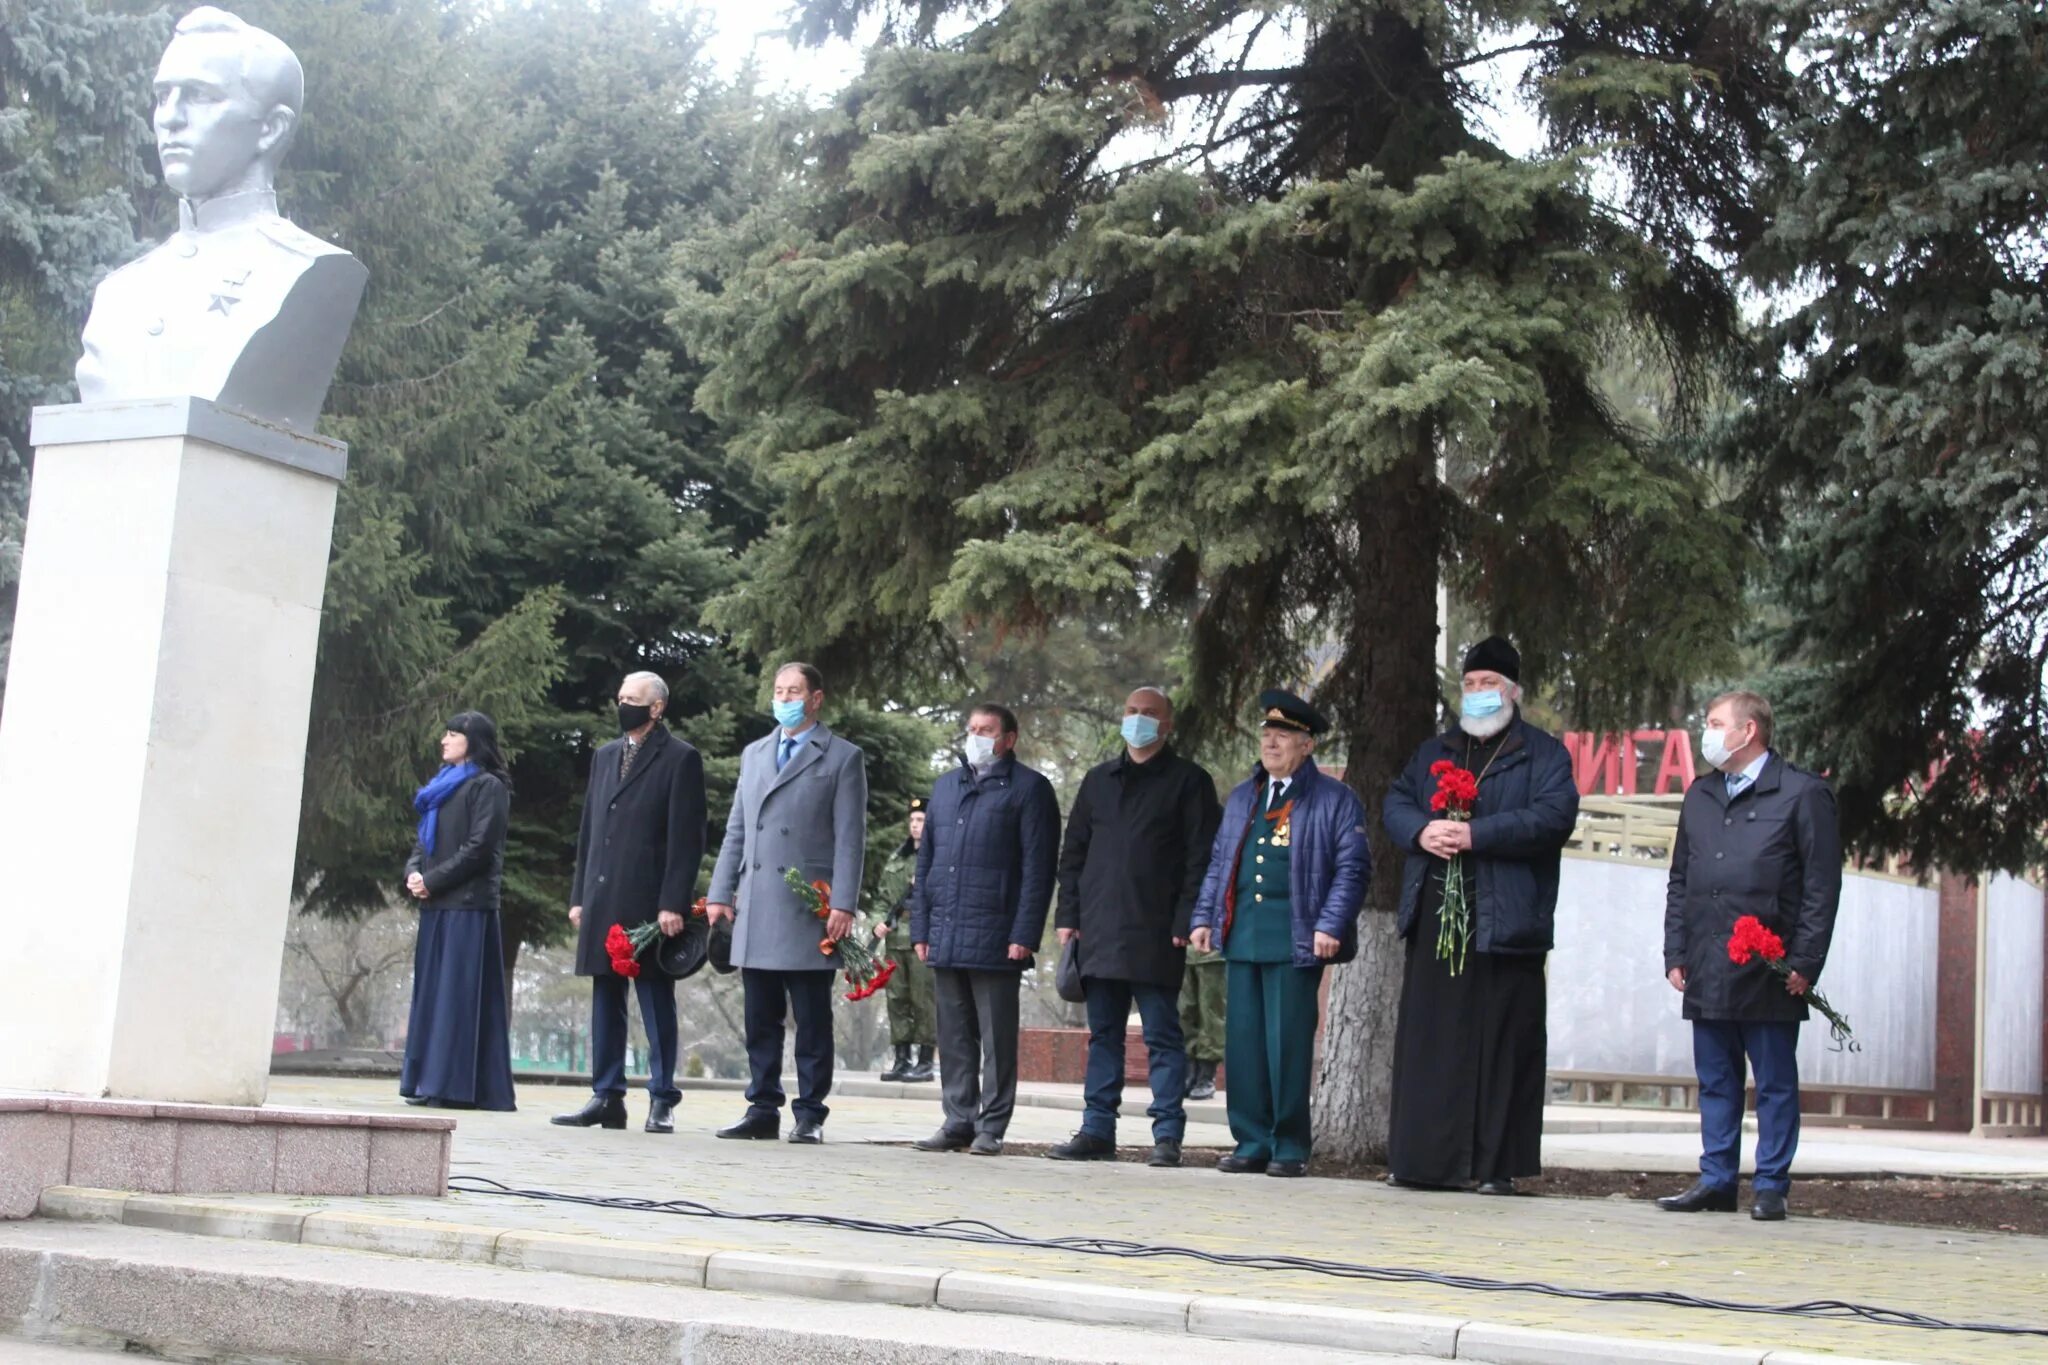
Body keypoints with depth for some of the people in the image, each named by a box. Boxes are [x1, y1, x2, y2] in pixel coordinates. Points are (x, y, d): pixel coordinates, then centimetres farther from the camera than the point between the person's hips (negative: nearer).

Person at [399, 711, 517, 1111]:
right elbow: (423, 840, 20)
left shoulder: (487, 786, -4)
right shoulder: (443, 785, 21)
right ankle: (428, 1080, 11)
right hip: (437, 905, 8)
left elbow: (479, 847, -13)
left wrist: (433, 881, -13)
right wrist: (413, 872, 0)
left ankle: (457, 1085, -9)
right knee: (431, 992, 7)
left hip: (467, 905, -8)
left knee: (459, 992, -9)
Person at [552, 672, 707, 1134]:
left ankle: (662, 1101, 3)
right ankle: (607, 1097, 13)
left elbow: (686, 838, -8)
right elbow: (588, 830, 19)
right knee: (606, 1001, 8)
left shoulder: (680, 759, -3)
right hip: (603, 902, 6)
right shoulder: (605, 756, 18)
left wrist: (673, 904, -14)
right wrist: (579, 895, 13)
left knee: (656, 1002, -1)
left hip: (649, 902, -6)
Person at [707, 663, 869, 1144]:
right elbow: (736, 830, 18)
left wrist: (843, 904, -12)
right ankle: (763, 1109, 14)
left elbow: (850, 837, -4)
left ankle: (809, 1115, 4)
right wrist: (720, 893, 10)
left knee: (812, 1021, 0)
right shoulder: (754, 754, 19)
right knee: (760, 1019, 8)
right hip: (755, 912, 5)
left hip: (808, 910, -5)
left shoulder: (843, 758, 2)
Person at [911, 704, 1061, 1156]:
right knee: (954, 1035, 9)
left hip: (995, 940, -6)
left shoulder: (1029, 789, 0)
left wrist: (1024, 935, -13)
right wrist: (920, 927, 12)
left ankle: (991, 1127, 6)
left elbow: (1038, 867, -6)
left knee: (996, 1038, 0)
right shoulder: (945, 786, 18)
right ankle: (958, 1122, 16)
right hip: (945, 939, 6)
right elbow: (925, 860, 20)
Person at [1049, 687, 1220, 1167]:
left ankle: (1167, 1135, 0)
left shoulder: (1188, 781, 3)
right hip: (1099, 930, 5)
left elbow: (1201, 856, -4)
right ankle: (1097, 1131, 13)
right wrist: (1068, 915, 8)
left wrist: (1185, 921, -12)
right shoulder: (1098, 780, 17)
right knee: (1103, 1033, 8)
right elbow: (1073, 851, 17)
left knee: (1162, 1034, -3)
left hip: (1155, 934, -5)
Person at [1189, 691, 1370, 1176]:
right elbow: (1219, 862, 22)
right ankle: (1252, 1144, 12)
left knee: (1288, 1045, -4)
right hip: (1241, 936, 5)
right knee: (1243, 1042, 5)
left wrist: (1330, 926, -12)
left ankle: (1290, 1149, 6)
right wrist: (1204, 918, 12)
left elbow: (1352, 868, -3)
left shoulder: (1336, 800, 2)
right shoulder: (1241, 796, 19)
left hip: (1294, 940, -5)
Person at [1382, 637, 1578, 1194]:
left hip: (1504, 920, -4)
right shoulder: (1434, 752, 22)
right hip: (1434, 916, 4)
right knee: (1427, 1039, 3)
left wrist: (1475, 834, -17)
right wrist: (1421, 831, -9)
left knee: (1500, 1043, -3)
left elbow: (1555, 814, -10)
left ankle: (1498, 1165, 3)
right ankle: (1425, 1160, 7)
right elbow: (1395, 803, 14)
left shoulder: (1542, 754, 5)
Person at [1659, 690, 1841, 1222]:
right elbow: (1679, 880, 18)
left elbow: (1822, 886, -4)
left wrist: (1804, 963, -10)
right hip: (1707, 973, 6)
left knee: (1775, 1084, 3)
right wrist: (1675, 953, 10)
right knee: (1715, 1082, 9)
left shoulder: (1803, 794, -1)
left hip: (1770, 973, -5)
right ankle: (1717, 1182, 16)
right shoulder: (1700, 794, 16)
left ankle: (1771, 1187, 8)